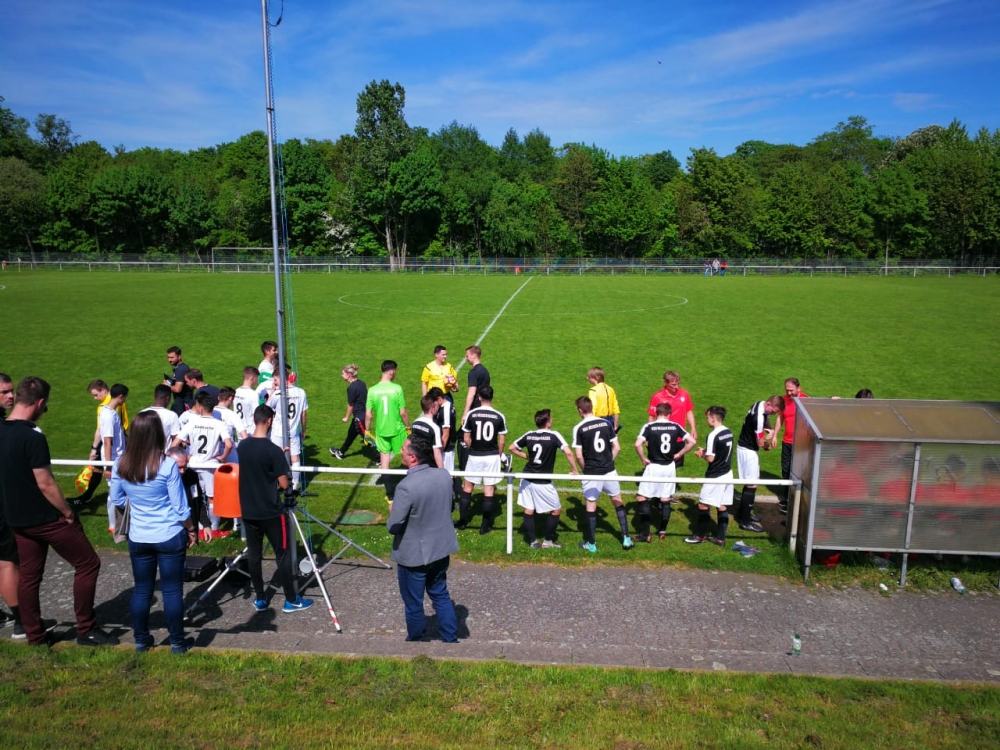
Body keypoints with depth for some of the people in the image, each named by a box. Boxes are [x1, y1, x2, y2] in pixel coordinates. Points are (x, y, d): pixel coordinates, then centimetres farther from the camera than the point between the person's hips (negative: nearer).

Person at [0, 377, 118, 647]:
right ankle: (86, 630, 9)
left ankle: (35, 636, 25)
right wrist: (68, 512, -10)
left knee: (29, 576, 16)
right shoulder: (32, 437, -23)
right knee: (88, 564, 4)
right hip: (46, 518, -8)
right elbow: (45, 484, -22)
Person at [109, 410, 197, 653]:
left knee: (141, 590, 15)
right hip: (170, 537, -3)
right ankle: (177, 643, 15)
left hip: (138, 538, 4)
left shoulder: (121, 464, -6)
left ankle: (141, 641, 27)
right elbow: (180, 506, -10)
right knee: (172, 590, 6)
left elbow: (117, 500, 9)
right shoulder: (167, 465, -17)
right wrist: (191, 530, 4)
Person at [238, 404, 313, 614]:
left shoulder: (242, 447, 0)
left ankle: (260, 599, 22)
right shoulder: (273, 450, -18)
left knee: (253, 554, 13)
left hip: (248, 510, 6)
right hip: (271, 512, -6)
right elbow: (284, 484, -15)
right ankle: (291, 600, 13)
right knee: (283, 554, 5)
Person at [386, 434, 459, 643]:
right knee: (441, 595, 22)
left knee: (413, 603, 15)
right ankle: (451, 640, 31)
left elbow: (393, 527, -22)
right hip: (441, 549, 6)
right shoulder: (444, 475, -7)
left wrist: (392, 510, -3)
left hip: (414, 555, -6)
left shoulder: (406, 486, -28)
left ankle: (416, 640, 32)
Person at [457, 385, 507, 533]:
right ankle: (486, 525, 9)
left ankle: (463, 521, 20)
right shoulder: (499, 416, -6)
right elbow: (502, 440, -1)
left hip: (474, 456, 0)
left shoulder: (471, 414, -7)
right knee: (489, 489, 5)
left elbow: (466, 439, -3)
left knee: (467, 487, 14)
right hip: (492, 456, 0)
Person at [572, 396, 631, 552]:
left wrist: (584, 469, 5)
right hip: (609, 471, 3)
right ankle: (626, 538, 16)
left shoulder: (579, 428, -10)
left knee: (591, 506, 7)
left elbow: (579, 455, -11)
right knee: (618, 502, 15)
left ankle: (591, 543, 14)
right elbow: (616, 448, 2)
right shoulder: (606, 423, 1)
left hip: (591, 474, -3)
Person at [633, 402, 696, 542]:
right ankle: (662, 531, 22)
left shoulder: (649, 426, -9)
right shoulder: (675, 427, 0)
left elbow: (637, 444, -21)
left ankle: (645, 533, 2)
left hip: (653, 466, -3)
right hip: (669, 467, 4)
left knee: (641, 498, 5)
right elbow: (692, 442, -3)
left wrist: (643, 459, -7)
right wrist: (678, 455, 5)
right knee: (665, 500, 16)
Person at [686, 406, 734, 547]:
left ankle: (700, 535, 15)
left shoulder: (713, 435, -20)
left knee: (703, 504, 5)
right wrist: (706, 451, 9)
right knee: (722, 506, 11)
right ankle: (720, 538, 15)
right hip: (727, 474, 8)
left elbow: (710, 458, -19)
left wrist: (702, 454, 0)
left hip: (715, 476, -8)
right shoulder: (728, 432, 5)